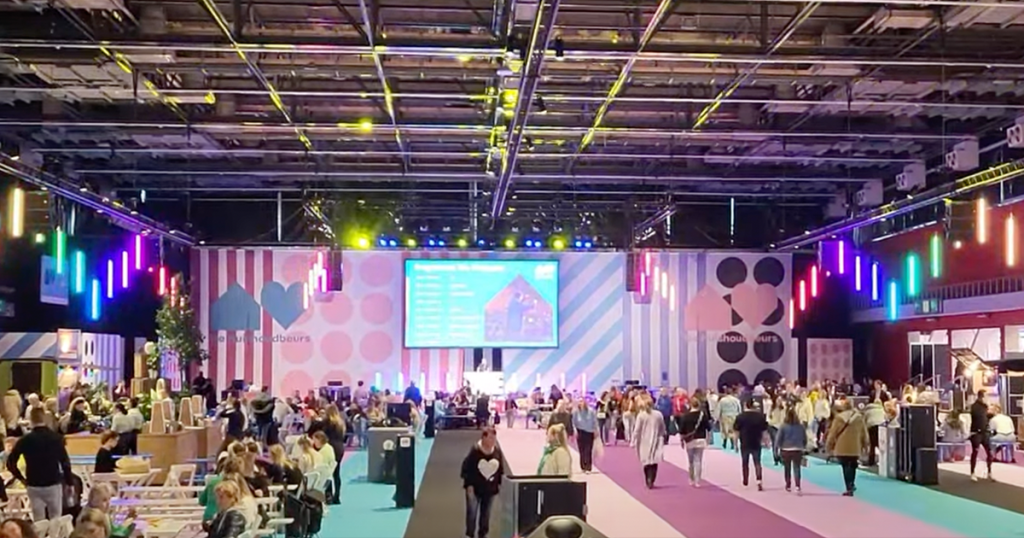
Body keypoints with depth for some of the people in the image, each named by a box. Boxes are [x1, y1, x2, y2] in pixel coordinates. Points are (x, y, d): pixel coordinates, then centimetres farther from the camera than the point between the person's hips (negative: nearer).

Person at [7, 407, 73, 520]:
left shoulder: (25, 440, -4)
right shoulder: (56, 437, -5)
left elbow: (10, 462, -5)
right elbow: (65, 462, -6)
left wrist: (21, 478, 7)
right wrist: (69, 482, 4)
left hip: (33, 486, 1)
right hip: (54, 484, -1)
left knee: (39, 522, 8)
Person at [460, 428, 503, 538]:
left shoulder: (497, 451, -5)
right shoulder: (475, 451, -19)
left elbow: (500, 469, 6)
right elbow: (466, 468, -14)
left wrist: (500, 483, 7)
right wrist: (469, 485, -15)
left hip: (490, 488, 4)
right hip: (475, 488, -4)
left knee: (486, 513, 14)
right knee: (472, 512, 2)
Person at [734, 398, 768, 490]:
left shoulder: (740, 417, -8)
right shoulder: (760, 416, -3)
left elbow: (737, 431, -6)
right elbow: (764, 431, 1)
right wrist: (764, 441, 12)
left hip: (744, 444, 0)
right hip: (756, 444, 0)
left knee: (745, 463, 15)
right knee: (757, 463, 3)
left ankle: (745, 481, 30)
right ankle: (759, 482, -14)